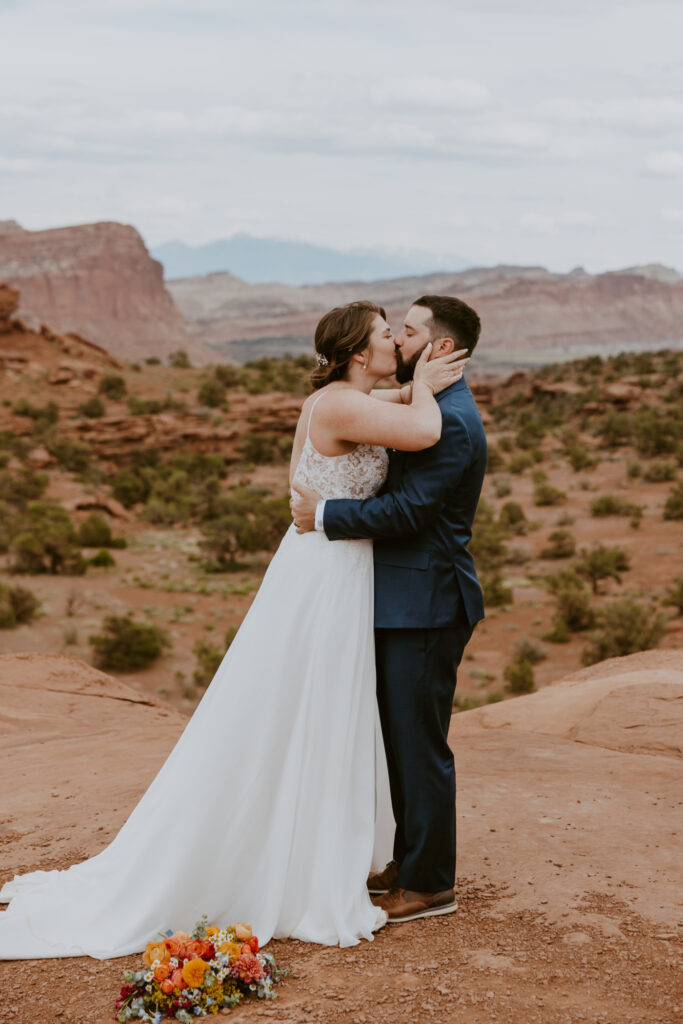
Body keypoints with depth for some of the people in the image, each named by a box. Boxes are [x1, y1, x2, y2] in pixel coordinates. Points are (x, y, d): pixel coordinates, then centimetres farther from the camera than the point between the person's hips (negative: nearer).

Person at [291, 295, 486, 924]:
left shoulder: (452, 422, -18)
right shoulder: (430, 410, 16)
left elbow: (409, 510, -24)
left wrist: (325, 515, -17)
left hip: (426, 606, -10)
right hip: (405, 599, 10)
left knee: (420, 744, -2)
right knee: (402, 739, 17)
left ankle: (431, 884, 10)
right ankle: (410, 861, 30)